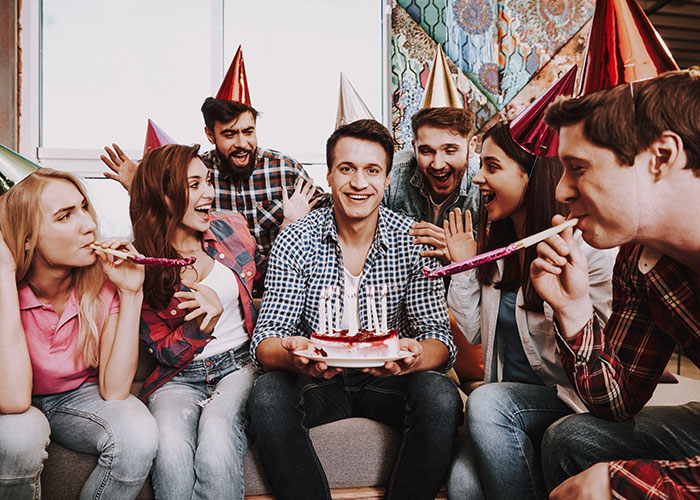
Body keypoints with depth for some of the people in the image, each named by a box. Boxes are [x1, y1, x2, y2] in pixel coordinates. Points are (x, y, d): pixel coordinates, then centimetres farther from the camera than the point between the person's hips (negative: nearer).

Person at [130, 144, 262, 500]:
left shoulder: (231, 227, 1)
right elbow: (165, 353, -3)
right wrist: (207, 319, -23)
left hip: (239, 363, 1)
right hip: (179, 377, 0)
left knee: (216, 441, -30)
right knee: (171, 448, -31)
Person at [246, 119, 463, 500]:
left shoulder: (413, 241, -7)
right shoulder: (295, 241, -8)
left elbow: (438, 337, -8)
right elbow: (266, 339, -10)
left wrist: (416, 358, -33)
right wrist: (293, 356, -34)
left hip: (388, 380, 1)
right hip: (315, 380, 0)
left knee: (441, 397, -27)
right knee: (268, 396, -29)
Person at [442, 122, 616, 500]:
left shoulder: (588, 248, -13)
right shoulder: (494, 245, 7)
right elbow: (476, 334, 9)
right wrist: (463, 268, 1)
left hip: (573, 400, -4)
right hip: (509, 399, 4)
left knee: (486, 402, -31)